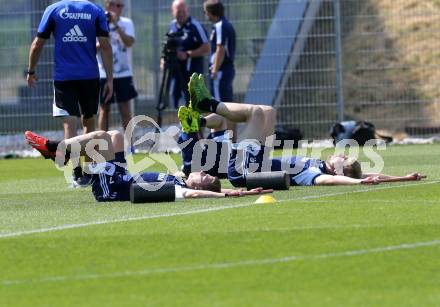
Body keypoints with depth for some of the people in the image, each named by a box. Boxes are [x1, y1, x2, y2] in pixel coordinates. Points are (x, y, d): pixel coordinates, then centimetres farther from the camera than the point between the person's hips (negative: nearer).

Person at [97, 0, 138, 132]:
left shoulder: (126, 23, 2)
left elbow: (129, 42, -15)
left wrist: (116, 24, -21)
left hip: (123, 74, 1)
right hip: (104, 74, -1)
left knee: (125, 110, 1)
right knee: (104, 110, 4)